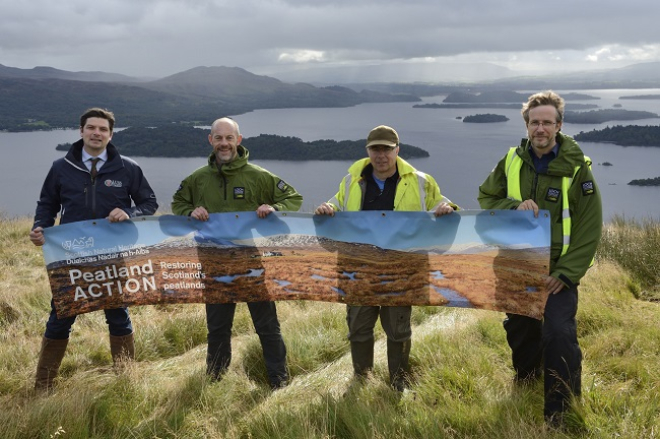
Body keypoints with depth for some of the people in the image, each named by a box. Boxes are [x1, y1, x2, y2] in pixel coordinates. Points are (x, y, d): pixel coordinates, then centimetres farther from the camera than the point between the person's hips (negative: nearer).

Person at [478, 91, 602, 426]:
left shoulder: (576, 167, -13)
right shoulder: (512, 161, -3)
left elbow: (590, 227, -12)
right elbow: (486, 198, 3)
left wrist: (566, 273, -18)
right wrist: (514, 206, -18)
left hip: (559, 269, -4)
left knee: (559, 333, -15)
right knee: (519, 326, 19)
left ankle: (559, 411, 1)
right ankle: (527, 372, 50)